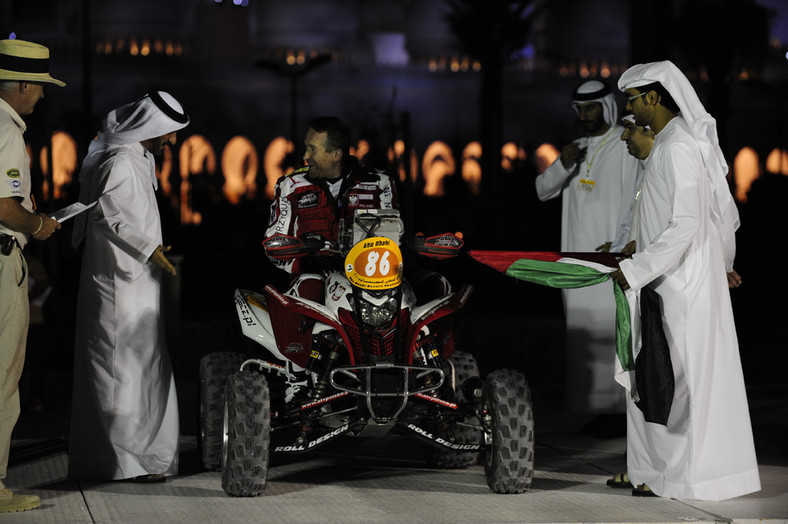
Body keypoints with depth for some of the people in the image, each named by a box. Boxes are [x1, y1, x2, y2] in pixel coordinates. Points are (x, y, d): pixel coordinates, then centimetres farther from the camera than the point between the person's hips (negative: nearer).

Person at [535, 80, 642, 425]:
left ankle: (620, 411, -8)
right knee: (584, 333, 5)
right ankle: (600, 409, 9)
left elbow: (634, 202, -10)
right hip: (578, 255, 7)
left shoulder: (626, 147, -4)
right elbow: (544, 190, 12)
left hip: (611, 255, -7)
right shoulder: (579, 148, 18)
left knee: (611, 332, -10)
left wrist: (618, 246, -18)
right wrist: (563, 164, -7)